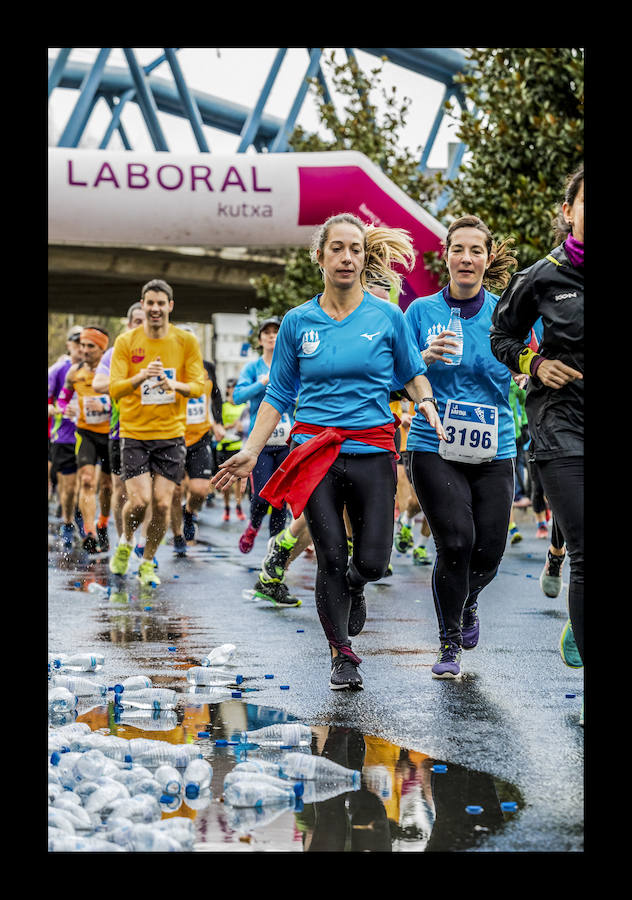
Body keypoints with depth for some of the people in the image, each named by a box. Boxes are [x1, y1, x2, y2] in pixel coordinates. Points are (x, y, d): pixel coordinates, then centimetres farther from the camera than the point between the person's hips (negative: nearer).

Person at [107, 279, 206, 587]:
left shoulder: (186, 341, 2)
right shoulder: (126, 342, -1)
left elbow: (198, 386, 0)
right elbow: (114, 389, -6)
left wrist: (176, 385, -22)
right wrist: (142, 376, -25)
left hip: (171, 435, 1)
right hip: (134, 434, -1)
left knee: (162, 504, -5)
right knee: (139, 500, -12)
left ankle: (147, 562, 18)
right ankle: (125, 543, 21)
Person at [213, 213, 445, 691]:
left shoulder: (388, 316, 2)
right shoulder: (298, 321, 5)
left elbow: (412, 371, 14)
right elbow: (278, 394, 11)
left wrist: (427, 404, -7)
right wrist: (251, 450, 3)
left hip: (372, 452, 0)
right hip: (315, 450, 0)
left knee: (373, 561, -4)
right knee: (331, 558, -5)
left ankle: (353, 585, 35)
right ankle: (342, 655, 13)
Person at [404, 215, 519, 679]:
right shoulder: (422, 311, 2)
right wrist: (427, 358, -14)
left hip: (493, 450, 2)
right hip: (434, 448, -2)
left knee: (489, 551, 0)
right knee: (456, 541, -15)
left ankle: (468, 601, 36)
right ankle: (449, 645, 2)